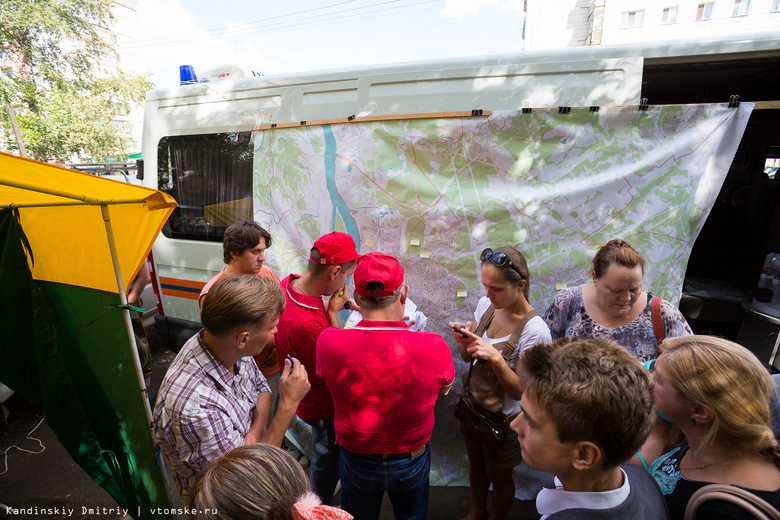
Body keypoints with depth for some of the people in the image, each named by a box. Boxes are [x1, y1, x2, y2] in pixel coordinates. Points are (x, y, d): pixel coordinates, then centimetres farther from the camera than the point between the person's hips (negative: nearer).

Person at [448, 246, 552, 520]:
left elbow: (519, 392, -22)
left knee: (499, 477, 23)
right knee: (476, 466, 30)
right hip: (471, 404, 6)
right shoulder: (486, 304, -11)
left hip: (502, 417, -5)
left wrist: (496, 358, -37)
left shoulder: (534, 332, -30)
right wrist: (464, 339, -22)